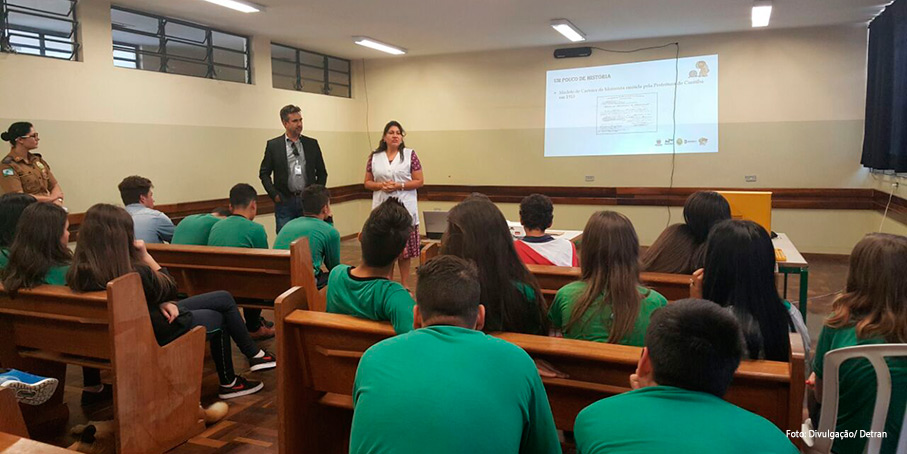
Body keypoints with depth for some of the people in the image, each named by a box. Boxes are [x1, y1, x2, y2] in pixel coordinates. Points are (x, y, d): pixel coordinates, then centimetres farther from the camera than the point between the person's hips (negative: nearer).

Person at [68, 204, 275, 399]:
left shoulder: (82, 270, -11)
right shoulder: (134, 273, -35)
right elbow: (171, 289, -14)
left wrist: (161, 303, -12)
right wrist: (145, 255, -13)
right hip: (154, 334, -8)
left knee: (225, 299, 15)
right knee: (219, 318, 19)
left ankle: (253, 354, 28)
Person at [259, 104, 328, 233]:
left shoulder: (312, 144, 8)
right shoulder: (273, 145, 2)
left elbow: (322, 172, 13)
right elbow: (264, 173, 5)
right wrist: (274, 195, -5)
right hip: (285, 202, -1)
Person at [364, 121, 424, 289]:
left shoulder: (410, 154, 4)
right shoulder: (374, 157, 9)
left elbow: (420, 181, 1)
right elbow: (367, 182, 12)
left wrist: (399, 186, -12)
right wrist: (381, 185, -9)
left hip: (404, 207, -2)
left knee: (404, 247, 2)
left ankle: (405, 283, 14)